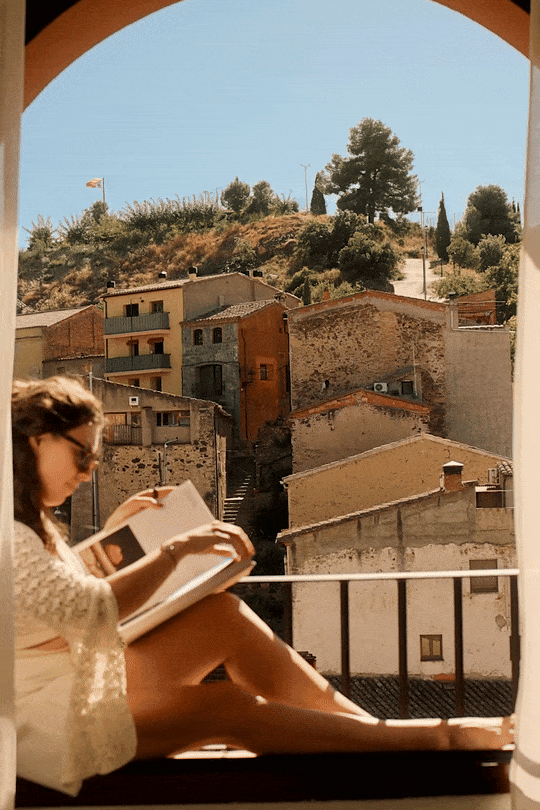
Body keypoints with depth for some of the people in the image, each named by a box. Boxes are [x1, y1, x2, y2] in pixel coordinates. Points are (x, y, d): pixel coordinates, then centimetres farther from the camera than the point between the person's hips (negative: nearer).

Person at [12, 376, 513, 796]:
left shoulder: (28, 518, 11)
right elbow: (89, 607, -24)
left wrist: (111, 531, 11)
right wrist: (176, 550, -14)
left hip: (78, 678, 10)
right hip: (43, 722, -10)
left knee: (224, 616, -4)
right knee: (229, 707, -19)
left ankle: (375, 731, -2)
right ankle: (440, 738, -11)